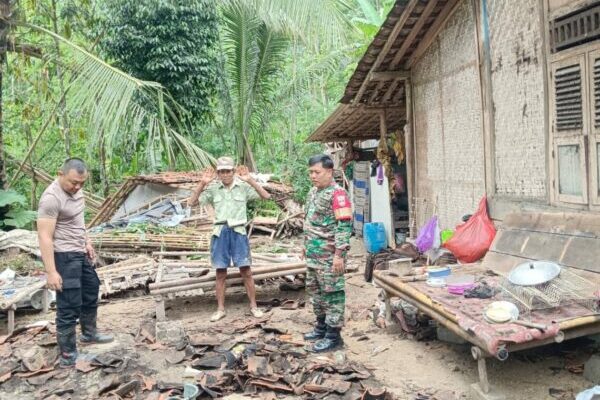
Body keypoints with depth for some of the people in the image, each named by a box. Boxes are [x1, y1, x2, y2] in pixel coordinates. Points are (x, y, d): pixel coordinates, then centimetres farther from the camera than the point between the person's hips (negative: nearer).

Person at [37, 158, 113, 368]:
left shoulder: (75, 190, 4)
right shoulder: (51, 198, -24)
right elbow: (44, 237, -25)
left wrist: (87, 242, 20)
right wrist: (51, 272, -27)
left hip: (80, 253, 10)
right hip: (64, 257, -10)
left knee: (91, 290, 24)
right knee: (69, 306, -3)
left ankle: (89, 333, 44)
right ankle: (67, 355, 10)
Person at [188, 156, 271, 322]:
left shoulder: (243, 186, -1)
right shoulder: (213, 189, 3)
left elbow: (266, 196, -10)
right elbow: (192, 203, -2)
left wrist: (250, 180, -20)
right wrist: (202, 184, -14)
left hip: (238, 231, -1)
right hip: (220, 232, 2)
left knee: (246, 271, 2)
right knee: (220, 273, 7)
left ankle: (253, 306, 15)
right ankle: (220, 309, 18)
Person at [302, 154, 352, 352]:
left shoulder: (337, 193, -15)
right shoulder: (313, 192, 13)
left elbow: (344, 226, -19)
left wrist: (339, 254, -22)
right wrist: (306, 245, 22)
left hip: (329, 255, -9)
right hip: (313, 253, 9)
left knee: (332, 293, -1)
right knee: (314, 290, 17)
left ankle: (333, 335, 8)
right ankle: (321, 326, 32)